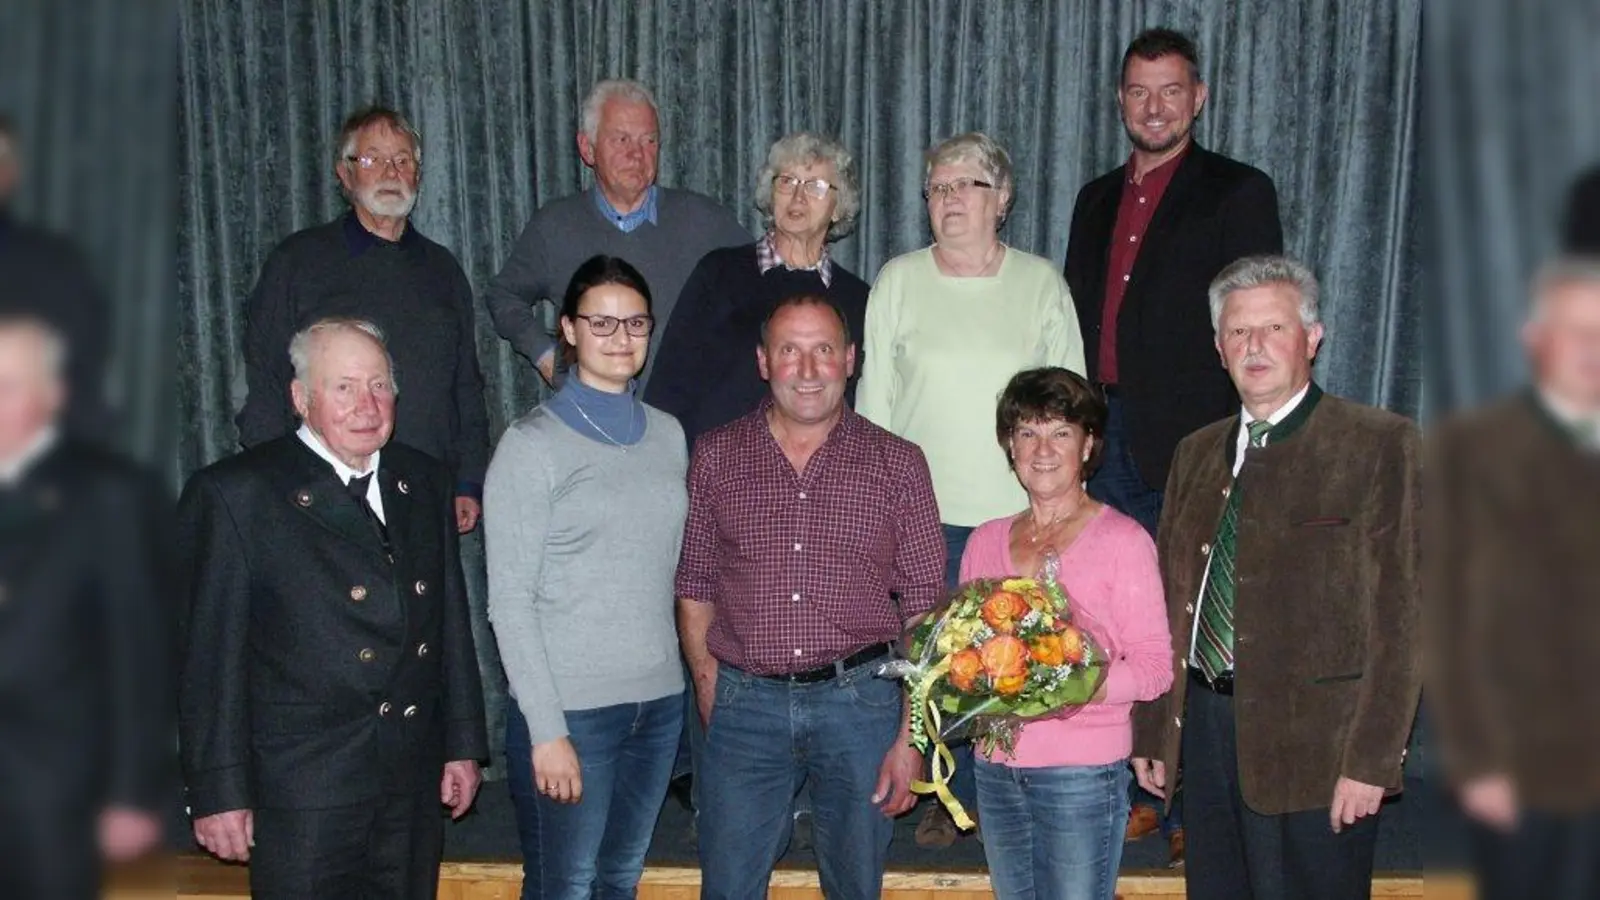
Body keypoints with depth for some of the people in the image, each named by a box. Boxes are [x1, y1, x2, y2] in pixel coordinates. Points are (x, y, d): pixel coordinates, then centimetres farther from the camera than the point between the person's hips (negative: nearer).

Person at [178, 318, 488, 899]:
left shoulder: (427, 483, 9)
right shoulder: (234, 494, -8)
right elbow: (209, 656, -8)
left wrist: (463, 743, 12)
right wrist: (219, 791, -9)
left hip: (414, 786, 5)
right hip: (302, 794, -5)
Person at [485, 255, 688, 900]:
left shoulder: (667, 434, 9)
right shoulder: (532, 444, -7)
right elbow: (510, 600, -10)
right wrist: (546, 731, -14)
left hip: (659, 700, 5)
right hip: (571, 707, -5)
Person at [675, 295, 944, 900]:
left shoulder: (897, 464, 1)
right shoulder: (716, 457, 5)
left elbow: (923, 610, 0)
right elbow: (695, 588, 9)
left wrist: (911, 736, -5)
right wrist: (710, 693, 1)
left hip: (860, 699, 0)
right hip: (745, 704, 1)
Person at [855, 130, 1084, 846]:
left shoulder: (1041, 283, 5)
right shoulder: (898, 280, 5)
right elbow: (874, 399, 8)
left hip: (1022, 513, 0)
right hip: (923, 512, 0)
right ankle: (951, 796, 21)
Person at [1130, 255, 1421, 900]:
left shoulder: (1380, 447, -5)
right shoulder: (1197, 454, 13)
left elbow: (1399, 617, -10)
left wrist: (1371, 760, -15)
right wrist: (1150, 730, 11)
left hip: (1314, 746, -5)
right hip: (1204, 722, 6)